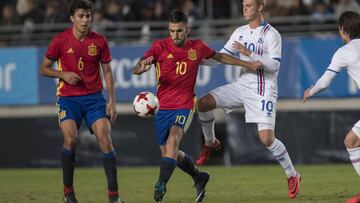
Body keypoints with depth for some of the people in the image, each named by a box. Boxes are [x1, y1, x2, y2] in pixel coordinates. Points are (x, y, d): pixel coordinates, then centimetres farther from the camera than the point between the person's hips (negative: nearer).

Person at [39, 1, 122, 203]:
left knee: (106, 140, -12)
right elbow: (44, 68, 5)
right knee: (71, 139, -21)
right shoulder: (61, 40, -4)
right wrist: (63, 74, -13)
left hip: (94, 97, 2)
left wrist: (112, 101, 2)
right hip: (68, 97, -2)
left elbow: (107, 72, 9)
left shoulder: (99, 41, 1)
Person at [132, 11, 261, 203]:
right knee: (168, 153, 9)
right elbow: (135, 69, -17)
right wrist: (142, 68, -42)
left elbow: (219, 56, 20)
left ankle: (161, 185, -33)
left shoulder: (197, 47, -1)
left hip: (184, 107, -2)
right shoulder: (160, 46, -7)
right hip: (162, 107, 2)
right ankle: (199, 178, 34)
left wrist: (247, 64, 21)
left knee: (173, 140, -28)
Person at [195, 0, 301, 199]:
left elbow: (274, 65, -17)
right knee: (203, 103, -11)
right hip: (242, 84, 6)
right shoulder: (240, 32, 10)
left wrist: (249, 54, -24)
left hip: (263, 91, -6)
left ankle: (292, 175, 5)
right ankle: (210, 143, 13)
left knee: (266, 138, -14)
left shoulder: (271, 34, -10)